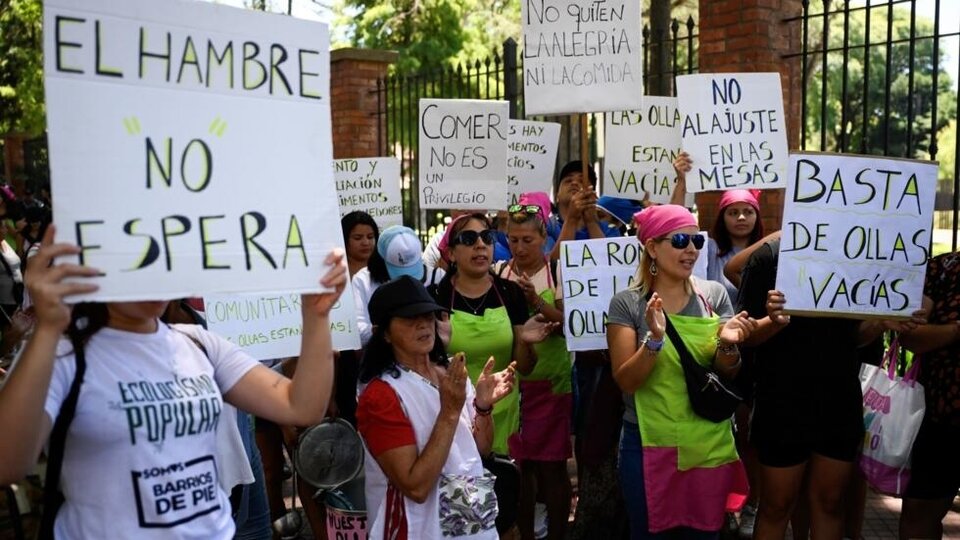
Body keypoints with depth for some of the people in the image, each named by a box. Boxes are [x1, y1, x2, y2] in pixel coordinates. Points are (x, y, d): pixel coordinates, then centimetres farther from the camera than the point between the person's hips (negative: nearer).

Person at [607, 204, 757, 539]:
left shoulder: (714, 294, 0)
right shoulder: (627, 303, -7)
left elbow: (728, 375, 1)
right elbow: (626, 381, -13)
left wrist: (728, 345, -21)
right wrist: (655, 338, -29)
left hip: (709, 444, 2)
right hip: (649, 444, -2)